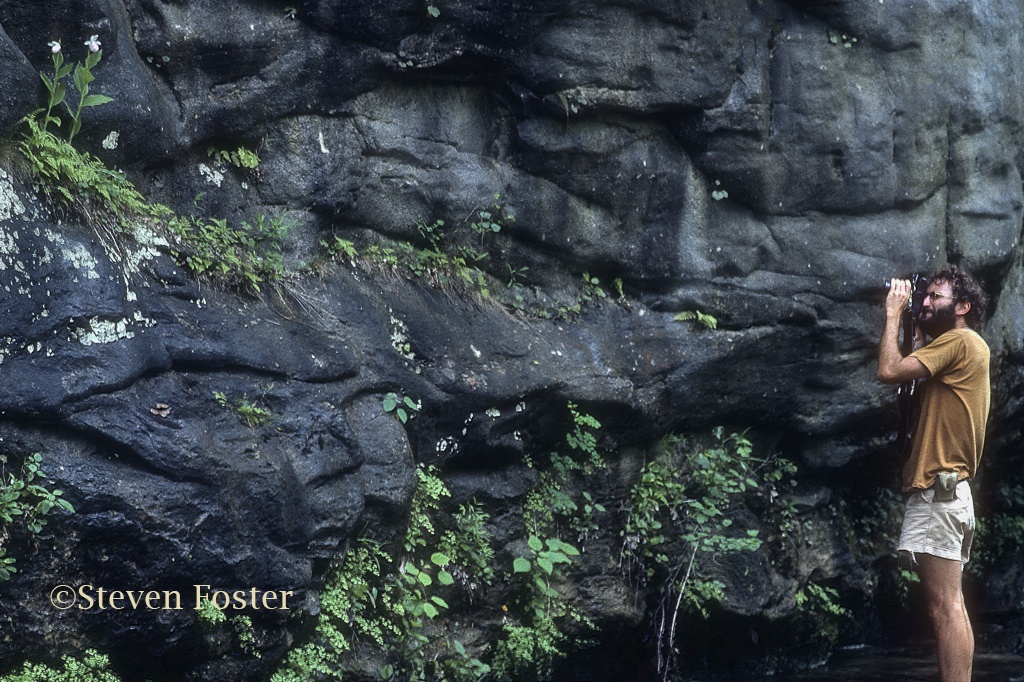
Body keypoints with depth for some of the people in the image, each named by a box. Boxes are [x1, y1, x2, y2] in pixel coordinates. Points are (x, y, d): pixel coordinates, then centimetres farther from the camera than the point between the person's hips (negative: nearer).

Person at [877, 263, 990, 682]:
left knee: (944, 606, -14)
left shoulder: (961, 340, -9)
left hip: (938, 490, -11)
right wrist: (917, 332, 18)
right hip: (941, 489, 11)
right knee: (947, 606, 10)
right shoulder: (956, 348, 23)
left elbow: (889, 371, -16)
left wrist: (894, 313, -4)